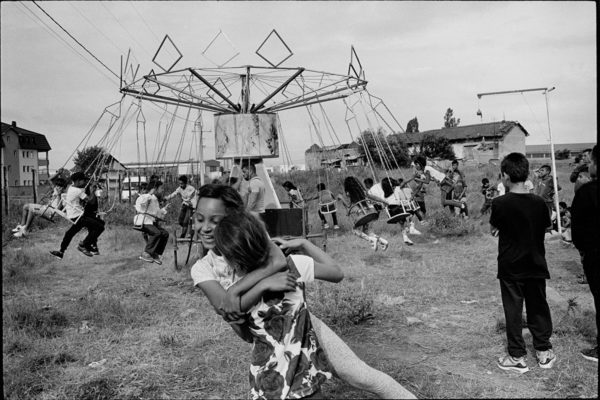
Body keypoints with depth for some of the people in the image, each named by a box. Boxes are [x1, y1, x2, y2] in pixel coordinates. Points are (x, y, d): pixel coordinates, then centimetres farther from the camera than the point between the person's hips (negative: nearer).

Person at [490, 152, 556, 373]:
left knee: (513, 310, 7)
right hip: (536, 265, 3)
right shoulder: (539, 202, -6)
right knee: (538, 307, 16)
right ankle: (544, 352, 27)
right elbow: (545, 227, 6)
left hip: (510, 266, -3)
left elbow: (494, 228, -3)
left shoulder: (500, 203, -15)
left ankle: (517, 357, 14)